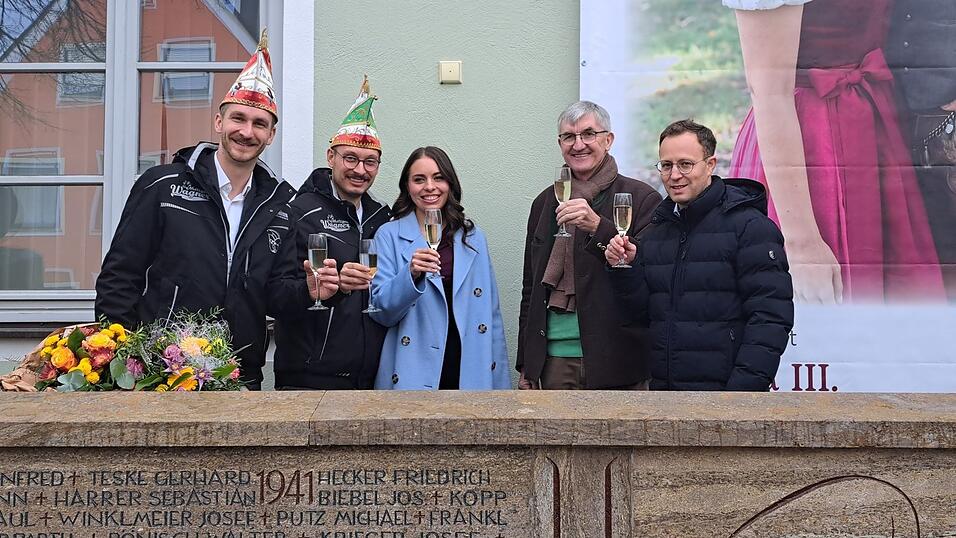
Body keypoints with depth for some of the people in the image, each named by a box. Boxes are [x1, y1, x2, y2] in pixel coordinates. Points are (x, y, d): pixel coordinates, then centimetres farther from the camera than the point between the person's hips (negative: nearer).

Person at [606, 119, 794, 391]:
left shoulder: (749, 225, -9)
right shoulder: (656, 231, 11)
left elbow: (771, 317, -16)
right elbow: (641, 314, 11)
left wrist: (745, 386, -22)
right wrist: (625, 270, -5)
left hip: (723, 387, -6)